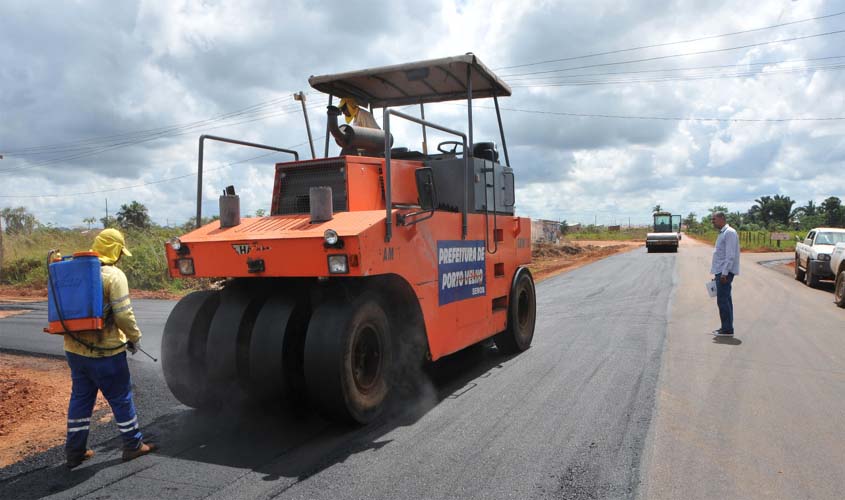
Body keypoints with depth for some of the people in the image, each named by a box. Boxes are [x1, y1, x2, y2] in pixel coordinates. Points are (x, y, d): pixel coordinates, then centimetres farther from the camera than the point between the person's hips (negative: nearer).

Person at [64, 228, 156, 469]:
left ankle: (75, 451, 24)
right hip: (104, 352, -7)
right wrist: (135, 338, -6)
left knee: (80, 397, 17)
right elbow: (123, 314, -20)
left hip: (75, 349, 7)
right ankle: (133, 445, 19)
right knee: (121, 397, 7)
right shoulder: (114, 275, -16)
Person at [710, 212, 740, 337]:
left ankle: (727, 329, -4)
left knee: (723, 300, -8)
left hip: (725, 272, -10)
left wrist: (724, 273, -22)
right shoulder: (722, 233, 18)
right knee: (725, 299, 13)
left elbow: (730, 255, -19)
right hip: (721, 272, 10)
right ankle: (726, 328, 19)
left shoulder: (729, 233, -13)